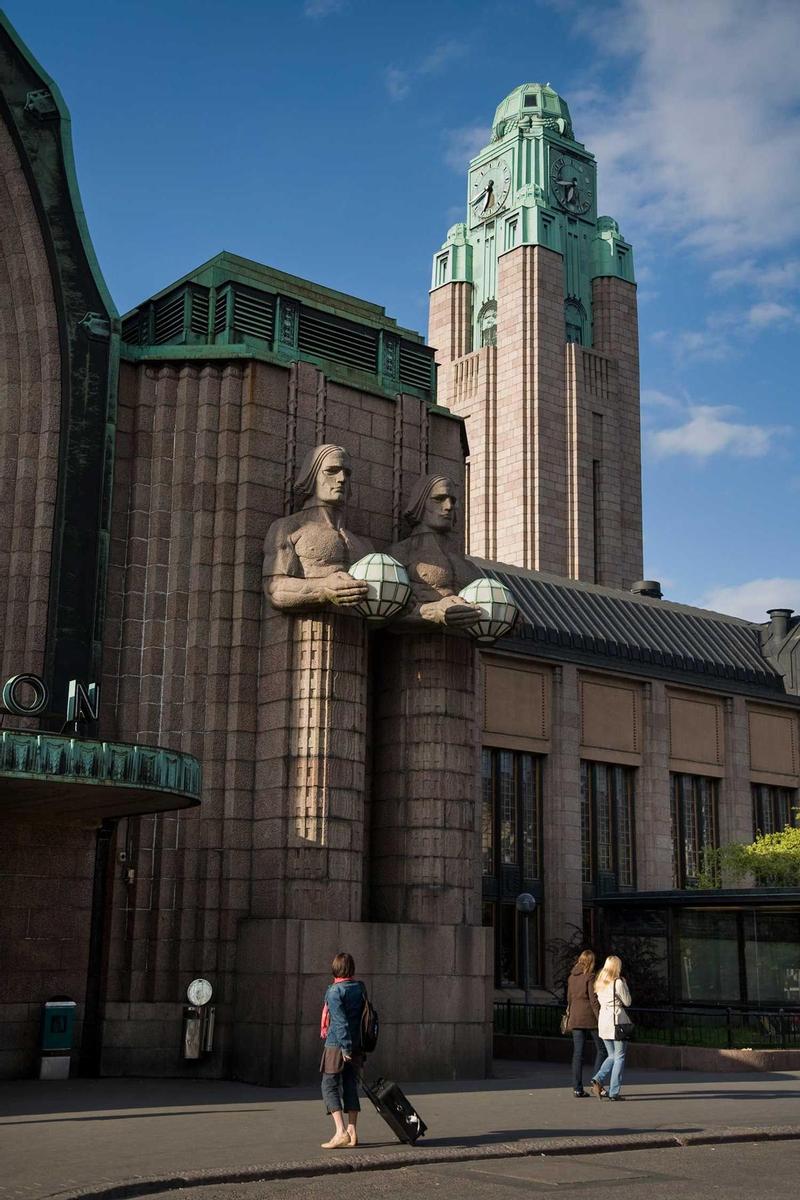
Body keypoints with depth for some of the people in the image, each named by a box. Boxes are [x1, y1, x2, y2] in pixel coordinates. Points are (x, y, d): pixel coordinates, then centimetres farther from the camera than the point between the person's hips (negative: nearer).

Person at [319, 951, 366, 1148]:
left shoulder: (335, 991, -12)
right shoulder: (360, 987, 7)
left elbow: (340, 1021, -18)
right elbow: (363, 1016, 12)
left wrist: (345, 1047, -18)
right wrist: (355, 1046, 18)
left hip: (337, 1045, -6)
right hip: (357, 1044, 7)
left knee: (329, 1086, -1)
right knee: (350, 1086, 12)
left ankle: (341, 1132, -12)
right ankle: (352, 1132, 13)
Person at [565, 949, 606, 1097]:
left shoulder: (571, 977, 10)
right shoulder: (590, 977, -9)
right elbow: (594, 1000, -13)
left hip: (575, 1018, 6)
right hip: (590, 1016, -6)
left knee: (578, 1052, 5)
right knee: (601, 1049, 6)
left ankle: (577, 1088, 2)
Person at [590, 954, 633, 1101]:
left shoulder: (600, 983, 9)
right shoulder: (618, 983, -12)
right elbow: (627, 1001, -4)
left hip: (603, 1021, 6)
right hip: (617, 1021, -6)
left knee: (612, 1056, 18)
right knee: (619, 1057, 2)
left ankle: (598, 1079, -3)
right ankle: (614, 1092, 0)